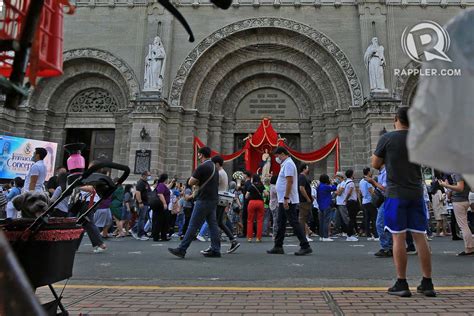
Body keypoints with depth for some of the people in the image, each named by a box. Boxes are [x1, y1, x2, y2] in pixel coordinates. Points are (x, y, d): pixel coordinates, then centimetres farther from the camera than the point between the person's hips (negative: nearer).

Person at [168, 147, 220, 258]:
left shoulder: (202, 167, -13)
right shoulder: (214, 167, 15)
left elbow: (191, 182, -9)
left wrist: (197, 181, 8)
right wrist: (199, 182, 9)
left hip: (204, 200, -9)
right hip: (213, 200, 9)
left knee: (193, 225, -6)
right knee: (213, 224, 9)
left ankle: (182, 249, -2)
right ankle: (215, 250, 10)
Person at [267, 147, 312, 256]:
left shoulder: (288, 164, -13)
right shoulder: (285, 164, 19)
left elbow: (290, 181, -23)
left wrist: (286, 198, -26)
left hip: (288, 201, -11)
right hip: (283, 201, 11)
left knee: (294, 223, -7)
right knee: (281, 223, 13)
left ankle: (305, 246, -2)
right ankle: (278, 247, 19)